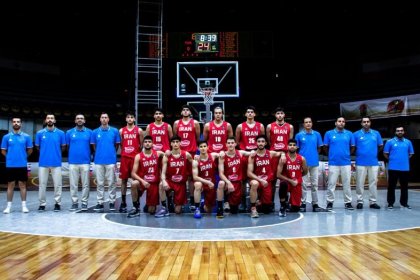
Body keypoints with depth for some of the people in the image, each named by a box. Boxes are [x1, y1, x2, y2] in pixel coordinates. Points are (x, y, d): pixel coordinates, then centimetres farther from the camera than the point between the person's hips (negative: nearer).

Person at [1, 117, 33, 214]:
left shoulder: (26, 137, 1)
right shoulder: (6, 137, 2)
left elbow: (30, 150, 8)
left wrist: (23, 157, 8)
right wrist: (11, 157, 6)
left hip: (22, 165, 0)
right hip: (10, 165, 0)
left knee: (22, 185, 5)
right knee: (10, 185, 7)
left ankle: (24, 205, 10)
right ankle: (9, 206, 13)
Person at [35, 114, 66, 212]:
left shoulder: (60, 133, 1)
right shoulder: (40, 133, 3)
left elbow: (63, 147, 9)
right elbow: (37, 147, 13)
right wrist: (45, 154, 14)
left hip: (56, 163, -1)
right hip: (43, 163, 1)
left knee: (58, 184, 1)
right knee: (42, 184, 6)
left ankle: (58, 203, 11)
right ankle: (42, 204, 15)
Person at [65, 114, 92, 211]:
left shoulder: (89, 132, 4)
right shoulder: (69, 132, 7)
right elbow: (67, 147, 13)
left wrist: (88, 155, 5)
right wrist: (73, 154, 12)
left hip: (85, 162, -1)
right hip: (73, 162, 1)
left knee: (85, 184, 2)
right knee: (73, 184, 4)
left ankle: (84, 203, 10)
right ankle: (74, 202, 13)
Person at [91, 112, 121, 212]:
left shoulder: (114, 131, 2)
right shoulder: (95, 132, 6)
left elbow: (117, 145, 11)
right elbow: (93, 146, 14)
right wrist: (99, 154, 13)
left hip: (111, 160, -1)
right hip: (99, 161, 1)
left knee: (111, 182, 3)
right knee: (100, 183, 6)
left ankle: (112, 202, 11)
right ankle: (100, 203, 12)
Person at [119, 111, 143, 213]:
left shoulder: (139, 130, 3)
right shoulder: (121, 131, 8)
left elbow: (142, 145, 5)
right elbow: (121, 145, 13)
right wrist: (123, 154, 5)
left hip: (135, 157, -2)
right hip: (124, 158, 2)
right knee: (124, 180, 5)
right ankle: (123, 203, 12)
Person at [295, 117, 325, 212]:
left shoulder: (317, 134, 5)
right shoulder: (299, 135, 1)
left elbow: (319, 148, 12)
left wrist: (314, 155, 6)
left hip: (314, 162, 2)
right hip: (303, 162, -2)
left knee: (314, 184, 7)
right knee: (304, 184, 3)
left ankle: (315, 204, 14)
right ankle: (303, 203, 10)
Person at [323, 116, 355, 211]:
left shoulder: (349, 134, 5)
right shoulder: (329, 133, 2)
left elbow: (352, 147, 14)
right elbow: (325, 147, 8)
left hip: (346, 163, 1)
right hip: (333, 163, -1)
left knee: (347, 183, 7)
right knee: (331, 183, 2)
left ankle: (348, 202, 16)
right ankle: (330, 202, 11)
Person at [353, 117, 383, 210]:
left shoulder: (376, 133, 7)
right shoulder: (356, 134, 0)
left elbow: (380, 146, 15)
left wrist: (374, 153, 12)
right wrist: (359, 153, 5)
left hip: (374, 162, 2)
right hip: (361, 162, -2)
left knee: (373, 182, 5)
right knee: (360, 183, 2)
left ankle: (373, 202, 13)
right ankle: (360, 201, 10)